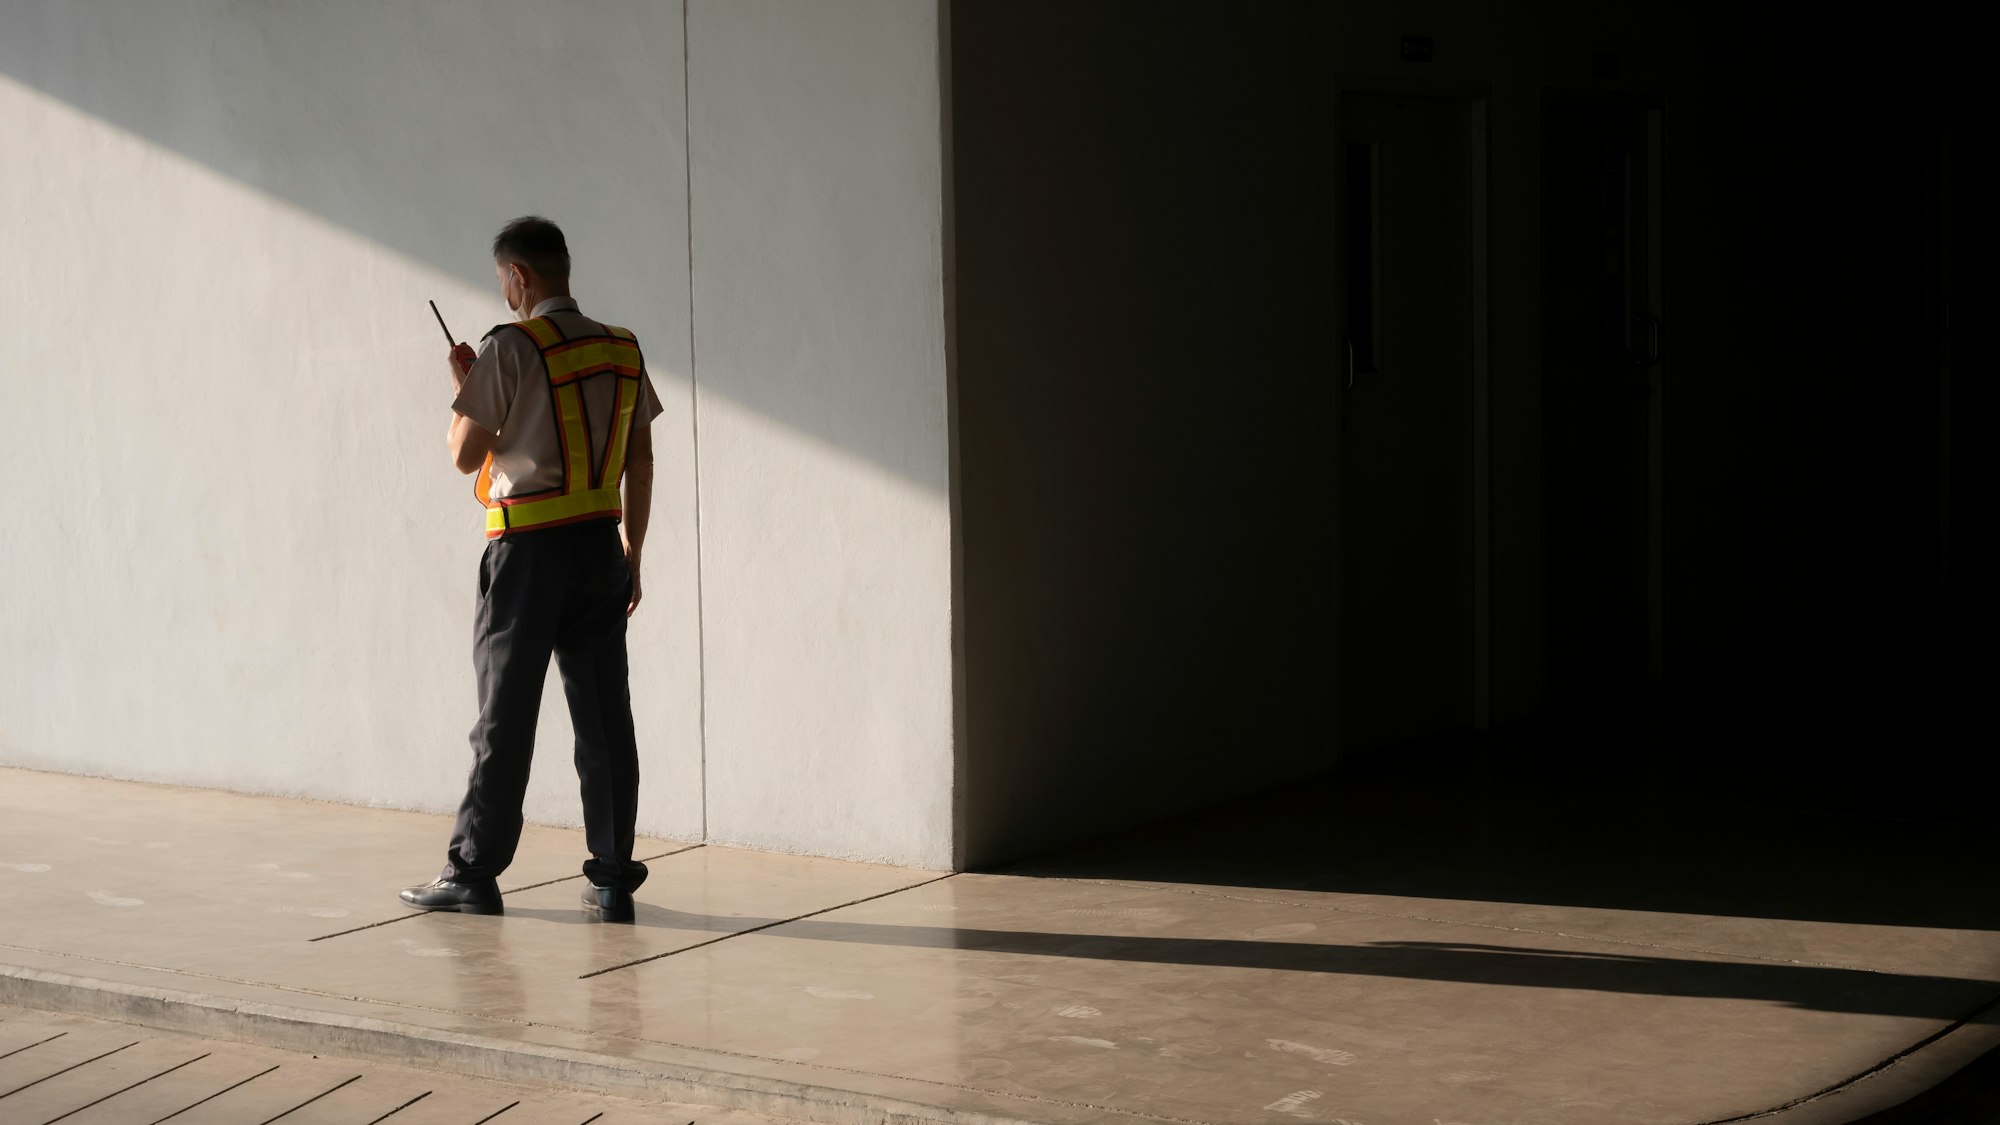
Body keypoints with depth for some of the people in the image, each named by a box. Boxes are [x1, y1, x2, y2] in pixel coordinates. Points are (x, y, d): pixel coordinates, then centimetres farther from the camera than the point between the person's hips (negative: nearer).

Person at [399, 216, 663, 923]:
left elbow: (465, 455, -8)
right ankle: (613, 879, 6)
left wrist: (462, 387, 9)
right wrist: (632, 552, 17)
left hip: (529, 548, -5)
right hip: (601, 544, 5)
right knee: (605, 718, 5)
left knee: (505, 714, 2)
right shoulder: (622, 351, 8)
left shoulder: (510, 348, -10)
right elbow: (640, 461, 11)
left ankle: (473, 871, 8)